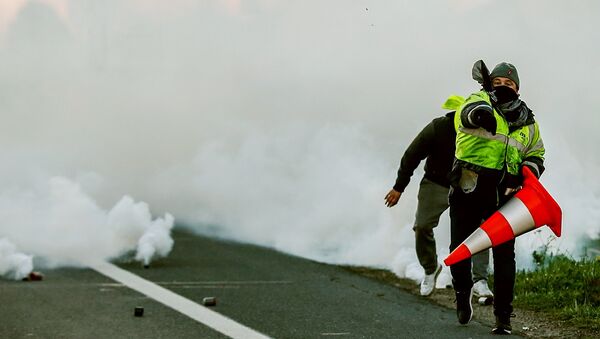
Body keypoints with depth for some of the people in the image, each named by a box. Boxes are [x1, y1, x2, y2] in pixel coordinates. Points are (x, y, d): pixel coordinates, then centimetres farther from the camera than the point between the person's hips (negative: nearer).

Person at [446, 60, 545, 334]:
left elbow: (536, 156, 19)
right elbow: (470, 110, -24)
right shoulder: (480, 103, 0)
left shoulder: (528, 123, 13)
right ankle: (462, 291, 34)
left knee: (504, 253, -5)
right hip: (467, 190, -2)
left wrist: (523, 173, -2)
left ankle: (503, 316, 0)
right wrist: (480, 114, -47)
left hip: (503, 193, 2)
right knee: (460, 248, 6)